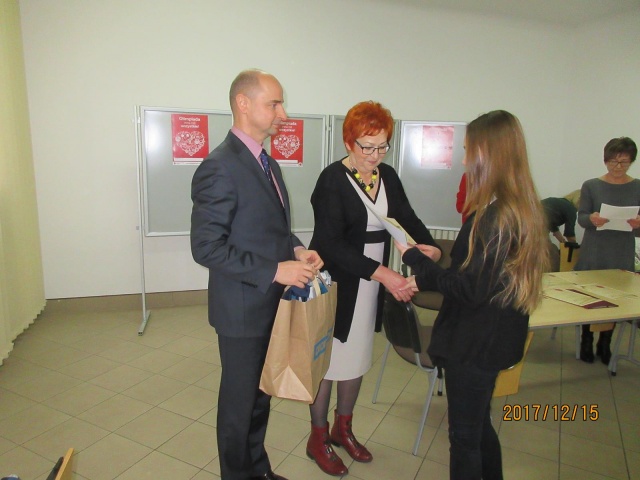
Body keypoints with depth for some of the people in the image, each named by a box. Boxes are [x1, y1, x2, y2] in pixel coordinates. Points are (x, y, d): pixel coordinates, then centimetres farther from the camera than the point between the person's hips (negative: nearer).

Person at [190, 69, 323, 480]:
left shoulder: (269, 163, 9)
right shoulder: (220, 168, -20)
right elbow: (207, 247, -22)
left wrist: (298, 250, -3)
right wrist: (275, 271, -24)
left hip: (273, 303, 8)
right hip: (243, 308, -8)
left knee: (261, 394, 23)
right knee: (240, 400, 13)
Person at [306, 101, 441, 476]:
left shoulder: (388, 176, 4)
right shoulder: (333, 179, -15)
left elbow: (409, 220, 7)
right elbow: (331, 243, -22)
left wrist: (431, 248, -15)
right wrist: (382, 272, -30)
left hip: (373, 288, 6)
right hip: (337, 287, -6)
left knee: (358, 359, 18)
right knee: (328, 361, 7)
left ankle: (343, 428, 40)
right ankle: (318, 439, 30)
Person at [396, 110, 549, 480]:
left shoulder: (496, 217, -25)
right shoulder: (521, 210, 6)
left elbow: (470, 289, -23)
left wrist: (414, 258, -14)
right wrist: (424, 279, 6)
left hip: (476, 344, -9)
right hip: (492, 340, 9)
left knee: (465, 436, 9)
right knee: (480, 427, 25)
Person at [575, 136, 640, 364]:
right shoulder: (591, 186, 0)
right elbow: (581, 218, -1)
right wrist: (592, 219, -23)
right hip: (594, 254, -1)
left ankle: (605, 345, 24)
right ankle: (586, 341, 22)